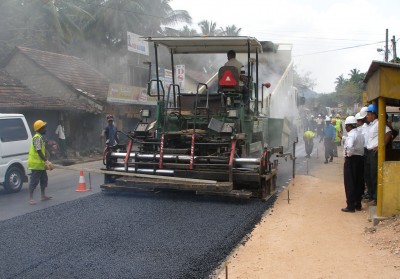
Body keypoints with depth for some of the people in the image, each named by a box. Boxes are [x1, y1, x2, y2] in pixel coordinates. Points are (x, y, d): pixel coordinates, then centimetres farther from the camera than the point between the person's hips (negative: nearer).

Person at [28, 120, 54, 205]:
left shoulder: (40, 137, 16)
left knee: (44, 179, 17)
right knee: (34, 180, -6)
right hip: (36, 163, -10)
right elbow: (39, 151, -22)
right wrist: (46, 161, -24)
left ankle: (43, 196, 26)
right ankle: (31, 198, -2)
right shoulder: (37, 137, -17)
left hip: (40, 163, 10)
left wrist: (45, 161, 20)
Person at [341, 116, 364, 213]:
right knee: (357, 183, 14)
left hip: (351, 160, -9)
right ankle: (358, 204, 20)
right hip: (359, 159, 9)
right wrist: (343, 137, 25)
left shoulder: (351, 135, -17)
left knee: (349, 184, -2)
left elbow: (350, 146, -35)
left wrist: (349, 154, -19)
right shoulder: (360, 135, 12)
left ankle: (351, 206, 0)